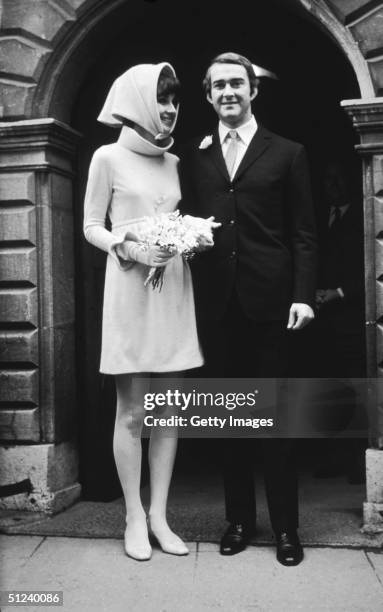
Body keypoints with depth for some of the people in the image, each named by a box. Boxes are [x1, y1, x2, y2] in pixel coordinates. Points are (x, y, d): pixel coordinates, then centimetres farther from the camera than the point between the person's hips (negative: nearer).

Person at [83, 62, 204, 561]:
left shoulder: (174, 162, 16)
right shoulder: (109, 157, 1)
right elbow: (91, 227, 1)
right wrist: (127, 247, -16)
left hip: (174, 290, 5)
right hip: (130, 291, -5)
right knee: (132, 412, 0)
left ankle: (159, 515, 17)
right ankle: (135, 519, 12)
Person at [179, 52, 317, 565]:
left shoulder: (287, 153, 6)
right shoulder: (192, 157, 11)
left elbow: (303, 233, 2)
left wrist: (303, 294, -7)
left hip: (268, 300, -2)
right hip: (214, 302, 2)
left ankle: (286, 526, 16)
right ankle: (239, 518, 23)